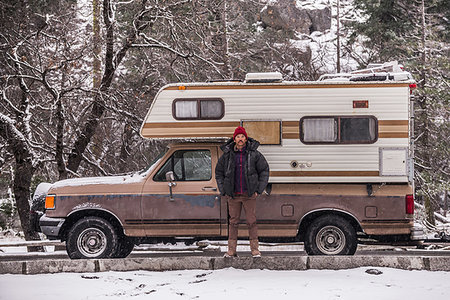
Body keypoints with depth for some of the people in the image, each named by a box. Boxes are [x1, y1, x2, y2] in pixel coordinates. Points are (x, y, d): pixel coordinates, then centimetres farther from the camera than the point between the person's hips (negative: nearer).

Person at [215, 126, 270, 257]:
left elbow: (264, 171, 7)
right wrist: (223, 191, 6)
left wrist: (259, 190, 1)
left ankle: (255, 249, 5)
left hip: (249, 195, -1)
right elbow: (219, 172, 13)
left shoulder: (254, 154, 0)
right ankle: (231, 250, 8)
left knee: (252, 222, -1)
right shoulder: (227, 155, 3)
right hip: (233, 195, 1)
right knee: (233, 222, 4)